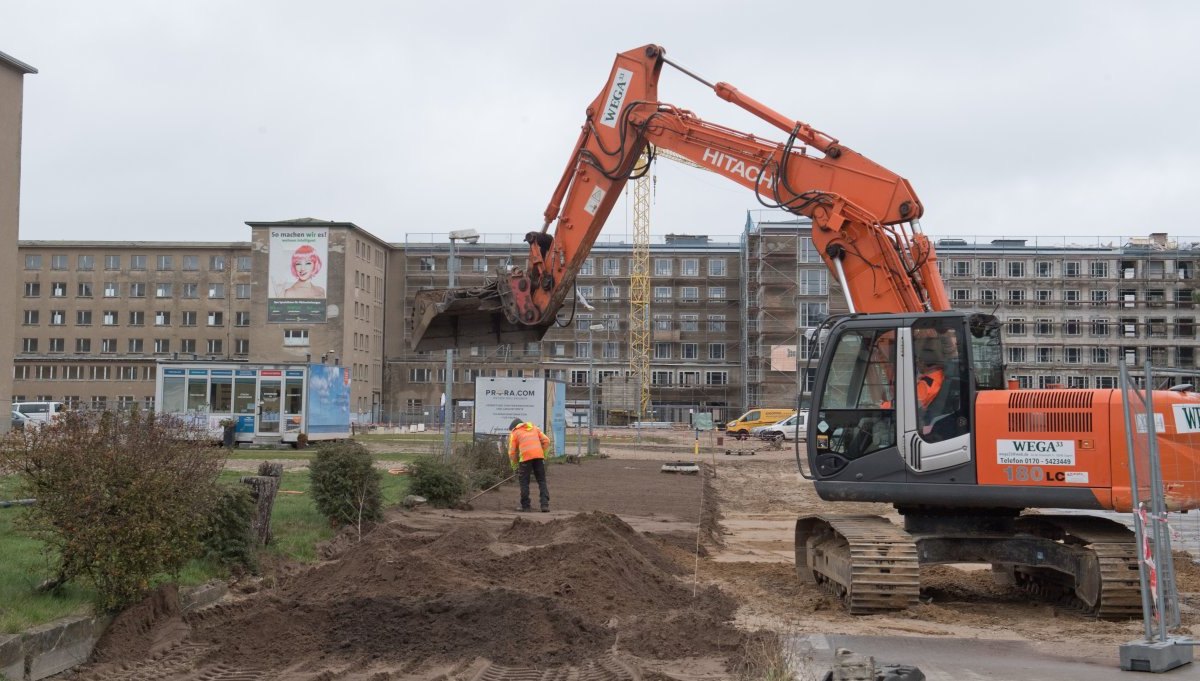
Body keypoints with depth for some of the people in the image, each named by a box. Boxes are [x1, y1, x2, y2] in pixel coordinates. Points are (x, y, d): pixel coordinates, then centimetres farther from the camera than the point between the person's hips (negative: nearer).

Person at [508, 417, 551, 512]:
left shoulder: (514, 433, 15)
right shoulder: (534, 428, 25)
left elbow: (512, 452, 8)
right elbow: (546, 441, 15)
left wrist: (514, 466, 17)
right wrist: (544, 455, 19)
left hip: (525, 457, -3)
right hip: (538, 456, 3)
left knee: (524, 482, 7)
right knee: (542, 481, 7)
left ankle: (525, 506, 7)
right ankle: (545, 504, -2)